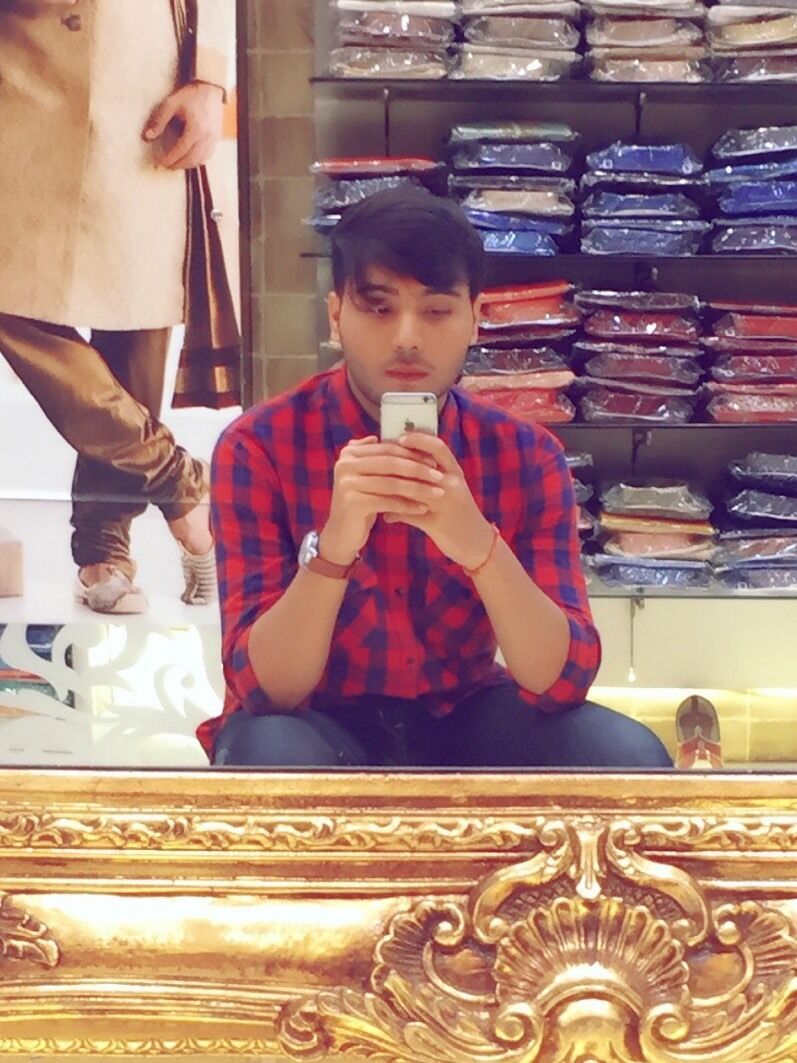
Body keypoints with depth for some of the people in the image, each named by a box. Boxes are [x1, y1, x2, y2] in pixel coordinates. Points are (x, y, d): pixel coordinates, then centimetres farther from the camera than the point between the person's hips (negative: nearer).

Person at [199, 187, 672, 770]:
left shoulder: (527, 456, -9)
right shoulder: (259, 446, -16)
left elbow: (563, 679, -18)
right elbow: (266, 689, -21)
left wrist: (479, 546, -35)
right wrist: (334, 545, -38)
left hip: (463, 718, 2)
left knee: (629, 756, -23)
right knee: (271, 754, -35)